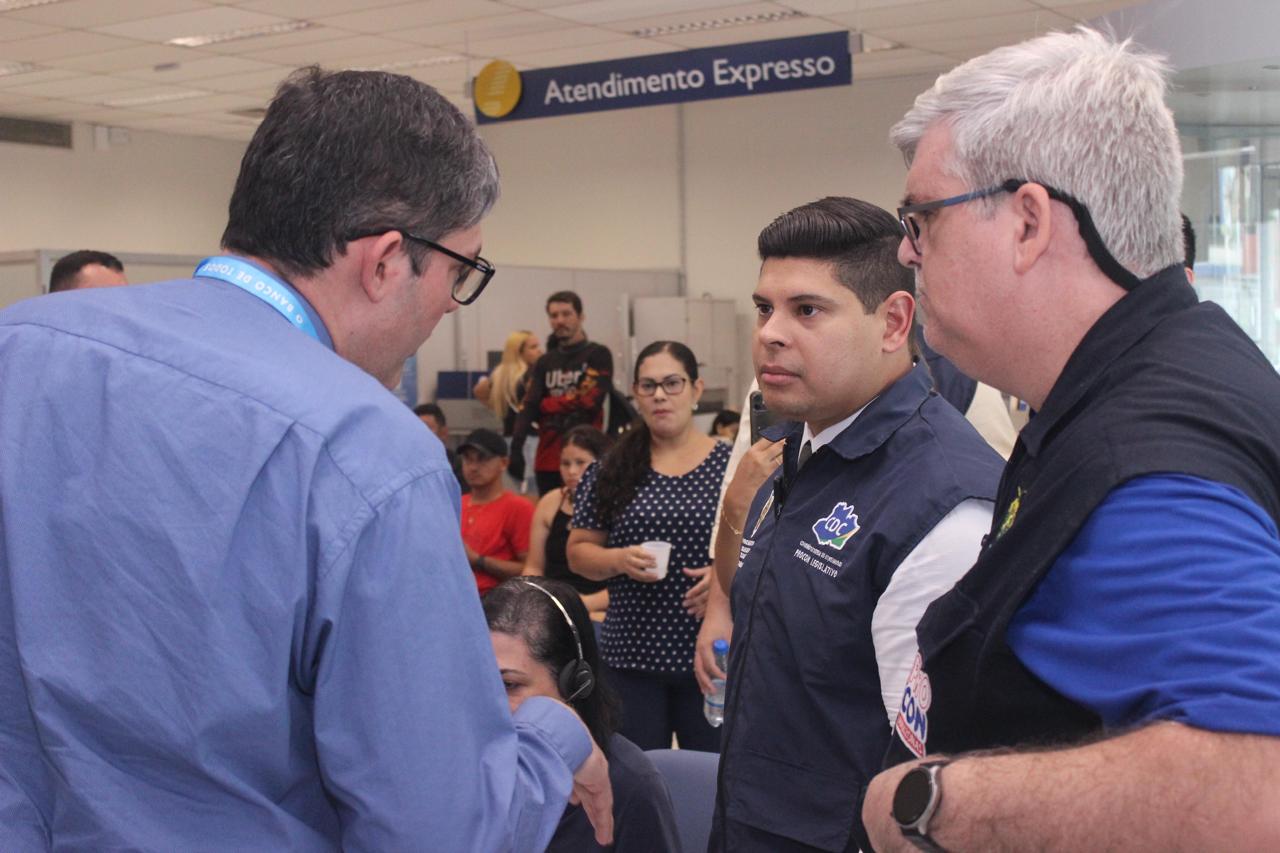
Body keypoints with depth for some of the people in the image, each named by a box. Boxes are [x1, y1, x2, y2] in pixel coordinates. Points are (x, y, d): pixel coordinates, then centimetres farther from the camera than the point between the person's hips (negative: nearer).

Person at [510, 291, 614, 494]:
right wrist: (516, 448, -9)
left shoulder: (598, 355, 2)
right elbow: (528, 407, 5)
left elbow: (590, 399, -11)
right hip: (548, 458, 5)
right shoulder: (545, 362, 15)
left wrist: (546, 404, 0)